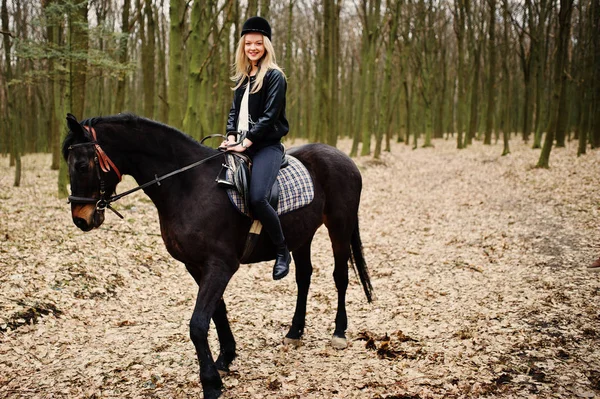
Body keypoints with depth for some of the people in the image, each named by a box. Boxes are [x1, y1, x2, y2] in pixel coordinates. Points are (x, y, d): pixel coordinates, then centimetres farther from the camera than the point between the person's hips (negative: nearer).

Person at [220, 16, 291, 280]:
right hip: (242, 144, 8)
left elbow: (269, 117, -13)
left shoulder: (275, 77, -5)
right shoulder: (242, 78, 17)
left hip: (266, 146, -8)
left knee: (256, 198, -27)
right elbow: (234, 111, 15)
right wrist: (231, 137, -3)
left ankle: (282, 251, -9)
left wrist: (246, 143, -18)